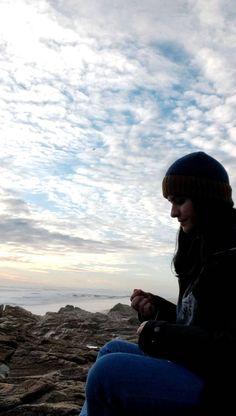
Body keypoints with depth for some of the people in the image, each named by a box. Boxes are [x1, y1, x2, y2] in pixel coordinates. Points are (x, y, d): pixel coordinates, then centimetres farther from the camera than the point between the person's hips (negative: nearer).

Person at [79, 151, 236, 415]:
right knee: (112, 350, 12)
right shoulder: (206, 250, 11)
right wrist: (156, 308, 0)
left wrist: (157, 334, -16)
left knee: (108, 372, -20)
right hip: (193, 369, 10)